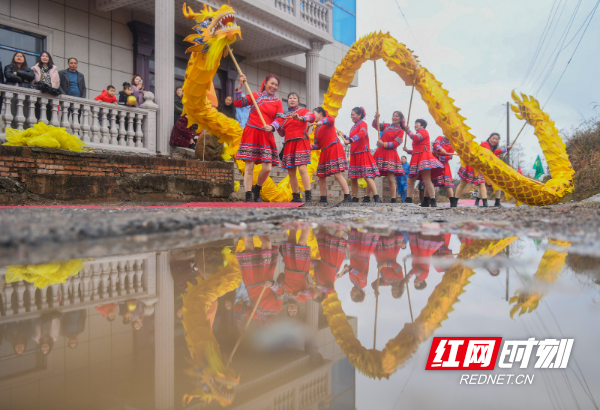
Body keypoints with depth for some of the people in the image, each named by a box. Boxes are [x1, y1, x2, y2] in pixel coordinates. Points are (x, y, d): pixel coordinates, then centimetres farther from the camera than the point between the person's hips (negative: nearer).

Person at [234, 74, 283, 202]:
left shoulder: (278, 102, 14)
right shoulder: (255, 96, 10)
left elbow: (279, 119, 4)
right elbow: (238, 103, 2)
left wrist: (271, 127, -16)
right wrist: (240, 86, -4)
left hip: (266, 136, 2)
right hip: (251, 134, -2)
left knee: (267, 168, -6)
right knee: (249, 167, -5)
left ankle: (257, 189, 21)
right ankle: (248, 196, 0)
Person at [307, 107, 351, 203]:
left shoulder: (327, 118, 5)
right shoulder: (316, 130, 21)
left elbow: (331, 119, -22)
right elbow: (318, 145, 14)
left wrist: (319, 122, -26)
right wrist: (308, 146, 0)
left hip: (334, 149, -8)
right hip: (324, 152, 8)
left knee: (337, 174, -15)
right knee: (321, 176, 6)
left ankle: (347, 197, -12)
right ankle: (323, 199, 15)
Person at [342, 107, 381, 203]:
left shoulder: (363, 124, -7)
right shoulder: (353, 127, 17)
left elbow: (361, 134, -27)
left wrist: (350, 140, -38)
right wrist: (344, 136, 20)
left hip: (363, 154, -8)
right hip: (354, 155, 8)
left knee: (367, 176, -14)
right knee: (353, 178, 8)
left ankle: (376, 197, -14)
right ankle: (355, 198, 16)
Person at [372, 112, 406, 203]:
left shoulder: (400, 131, 5)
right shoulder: (386, 126, 17)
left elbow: (396, 143, -5)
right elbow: (375, 125, 10)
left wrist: (384, 144, -17)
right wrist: (376, 119, -11)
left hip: (390, 155, -3)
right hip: (380, 153, 3)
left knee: (391, 179, -6)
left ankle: (393, 200, 0)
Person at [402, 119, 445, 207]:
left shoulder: (423, 131, 5)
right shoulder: (418, 134, 30)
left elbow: (416, 138, -15)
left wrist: (408, 131, 0)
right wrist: (408, 151, 19)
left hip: (424, 158, -10)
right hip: (416, 160, 10)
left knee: (427, 180, -18)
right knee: (410, 181, 5)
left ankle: (433, 201, -21)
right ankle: (408, 200, 8)